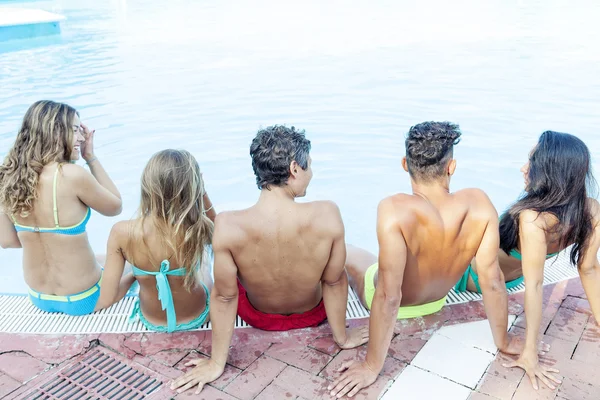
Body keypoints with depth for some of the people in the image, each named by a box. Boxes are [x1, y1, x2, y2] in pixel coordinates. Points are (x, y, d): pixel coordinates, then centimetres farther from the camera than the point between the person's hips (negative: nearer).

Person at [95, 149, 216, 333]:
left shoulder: (122, 232, -30)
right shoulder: (197, 228, -31)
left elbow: (106, 300, -20)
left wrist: (132, 275, -2)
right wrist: (204, 196, -17)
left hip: (151, 322, 1)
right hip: (197, 317, -1)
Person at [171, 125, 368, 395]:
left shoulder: (228, 226, -35)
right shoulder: (327, 215, -34)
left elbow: (224, 297, -24)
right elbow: (334, 283, -20)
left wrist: (217, 363, -8)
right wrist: (342, 337, -2)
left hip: (258, 317, 0)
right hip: (312, 314, 1)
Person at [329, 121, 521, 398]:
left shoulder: (395, 209, -40)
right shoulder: (480, 204, -29)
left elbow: (388, 297, -39)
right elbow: (492, 282, -23)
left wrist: (372, 367, -27)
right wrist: (503, 342, -7)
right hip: (436, 302, 4)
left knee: (345, 252, 27)